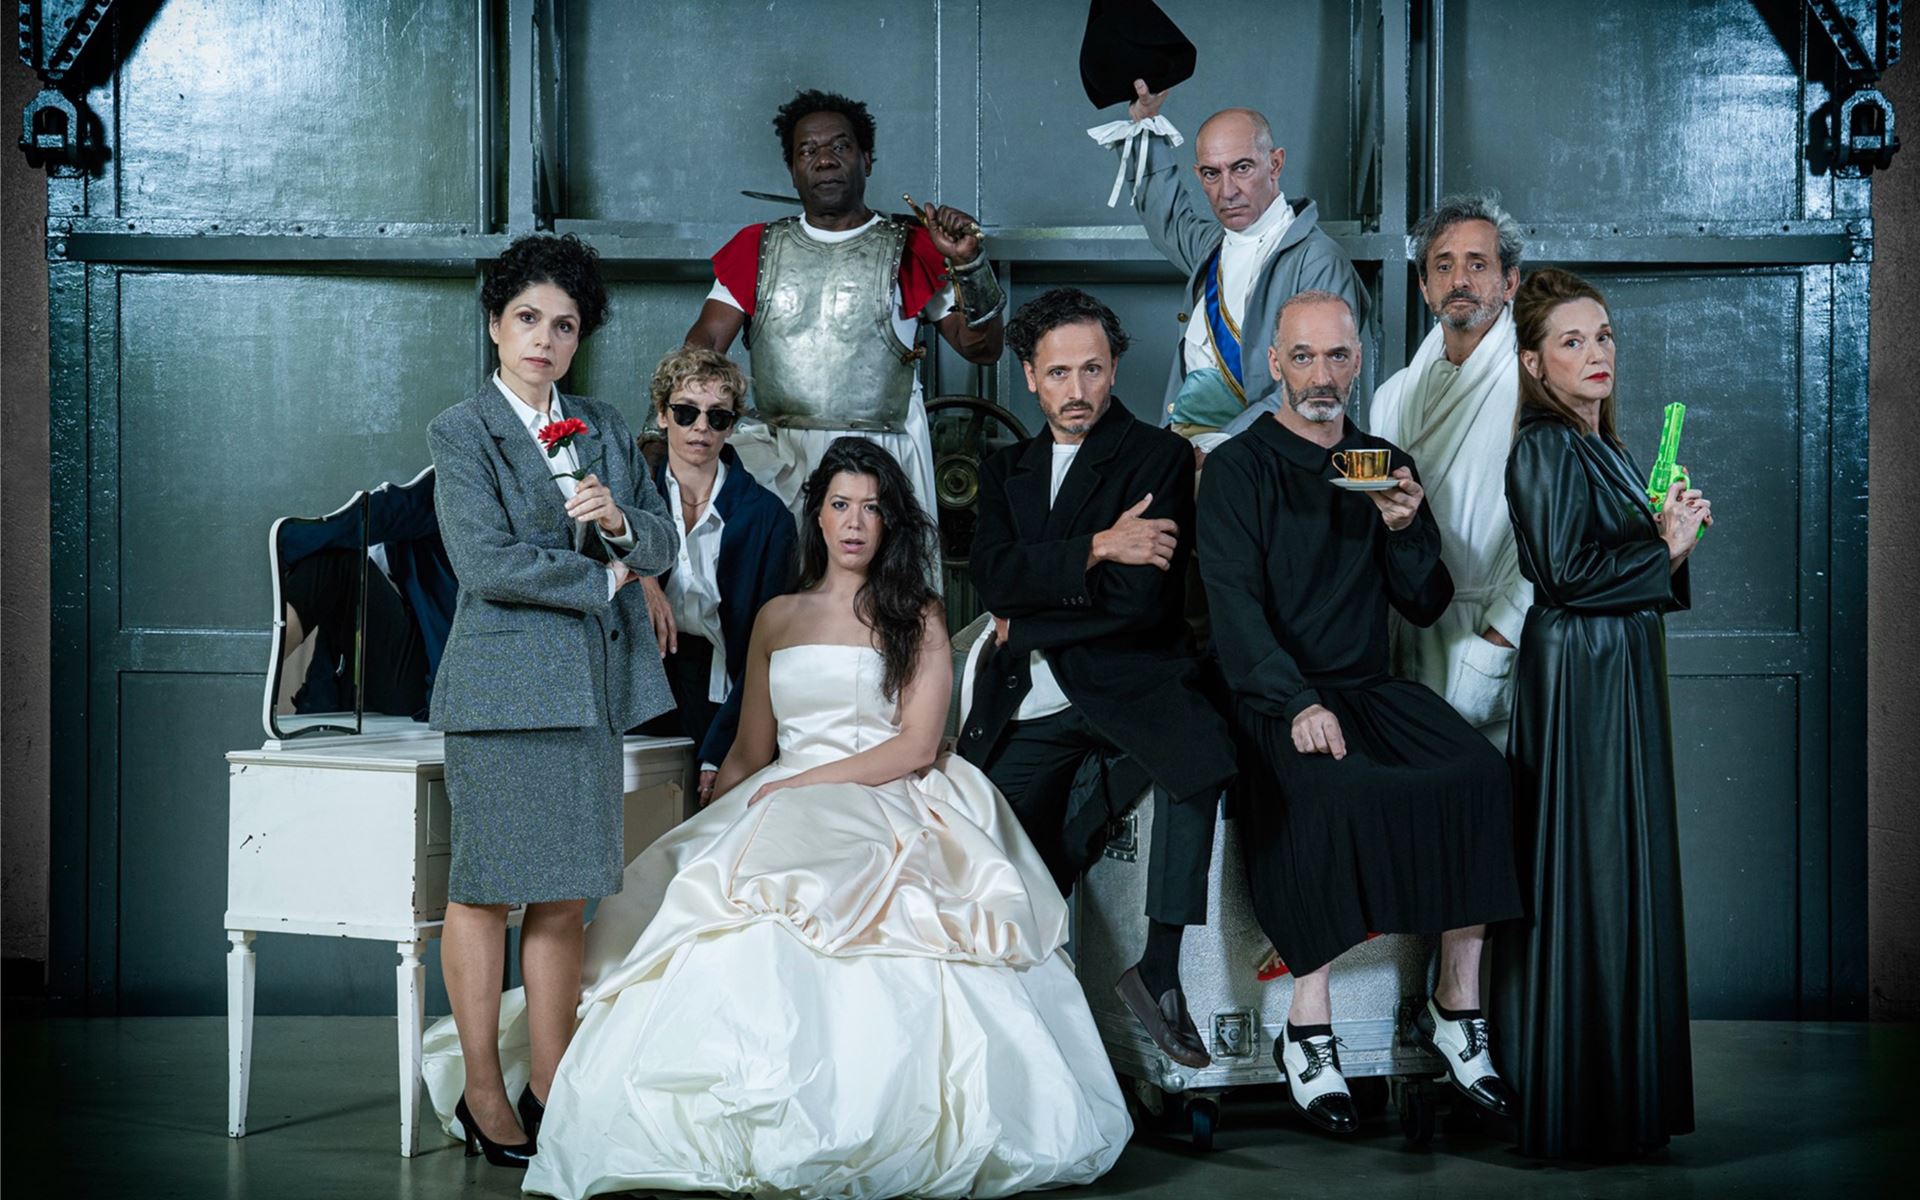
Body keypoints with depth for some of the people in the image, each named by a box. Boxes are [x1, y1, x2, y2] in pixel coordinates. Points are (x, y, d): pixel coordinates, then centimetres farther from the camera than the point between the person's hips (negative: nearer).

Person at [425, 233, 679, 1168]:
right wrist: (599, 581, -6)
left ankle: (552, 1088, 15)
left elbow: (662, 549, 13)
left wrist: (620, 520, -9)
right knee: (485, 889, 0)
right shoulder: (460, 432, -2)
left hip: (591, 686, 5)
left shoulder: (605, 428, 15)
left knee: (565, 895, 8)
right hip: (502, 686, -5)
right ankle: (484, 1096, 9)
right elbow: (486, 561, -13)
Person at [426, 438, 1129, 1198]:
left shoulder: (917, 617, 10)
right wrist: (705, 827, 2)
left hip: (882, 808, -4)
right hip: (781, 810, 4)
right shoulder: (776, 619, 22)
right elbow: (749, 754, 18)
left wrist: (806, 781, -10)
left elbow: (918, 747, -1)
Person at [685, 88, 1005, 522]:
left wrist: (967, 263, -12)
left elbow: (982, 349, 4)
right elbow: (705, 341, 7)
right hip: (775, 453, 2)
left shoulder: (911, 249, 8)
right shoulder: (757, 248, 16)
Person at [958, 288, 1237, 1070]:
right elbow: (993, 577, 0)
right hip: (1026, 709, 5)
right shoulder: (1006, 472, 18)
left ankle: (1159, 970, -25)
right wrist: (1097, 548, -12)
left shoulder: (1157, 456, 2)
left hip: (1128, 682, -5)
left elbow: (1144, 600, -9)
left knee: (1198, 752, -36)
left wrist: (1025, 626, -2)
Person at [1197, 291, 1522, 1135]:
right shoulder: (1238, 469, 2)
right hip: (1275, 697, -4)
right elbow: (1235, 603, -10)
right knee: (1338, 791, -34)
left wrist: (1406, 529, -8)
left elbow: (1426, 606, 13)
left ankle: (1456, 1005, -15)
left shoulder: (1388, 467, 16)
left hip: (1372, 687, 4)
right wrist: (1299, 702, -24)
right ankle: (1307, 1030, -25)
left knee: (1478, 772, -24)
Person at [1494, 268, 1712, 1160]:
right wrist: (1667, 551, -10)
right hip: (1576, 675, -10)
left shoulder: (1602, 446, 15)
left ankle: (1618, 1098, 18)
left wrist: (1672, 541, -3)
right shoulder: (1545, 448, -12)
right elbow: (1567, 572, -21)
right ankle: (1575, 1111, 0)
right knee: (1587, 884, -6)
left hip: (1621, 672, 10)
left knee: (1623, 876, 11)